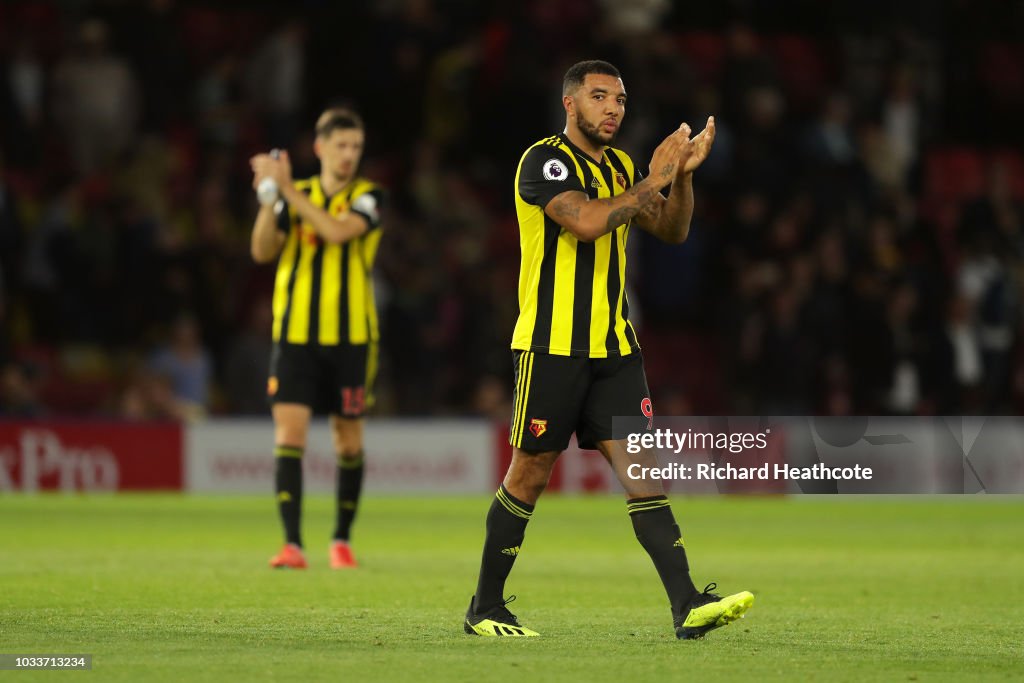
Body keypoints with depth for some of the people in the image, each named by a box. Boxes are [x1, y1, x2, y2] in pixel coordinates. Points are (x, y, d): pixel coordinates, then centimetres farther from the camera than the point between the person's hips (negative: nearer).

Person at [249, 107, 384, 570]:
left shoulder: (366, 197, -1)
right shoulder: (296, 196, 7)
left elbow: (338, 231, -21)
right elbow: (262, 251, -4)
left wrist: (287, 189, -22)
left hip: (350, 339, -1)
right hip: (296, 336, 1)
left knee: (348, 441, 7)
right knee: (289, 434, -12)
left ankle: (341, 540, 23)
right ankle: (292, 544, -14)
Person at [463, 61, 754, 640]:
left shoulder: (621, 166, 14)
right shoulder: (545, 161, -10)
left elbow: (672, 230, 14)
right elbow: (586, 221, -25)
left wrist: (683, 175, -3)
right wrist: (652, 179, -19)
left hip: (614, 346, 6)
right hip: (551, 346, -6)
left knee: (642, 467, -4)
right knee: (530, 475, 1)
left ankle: (688, 605, -11)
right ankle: (486, 607, 15)